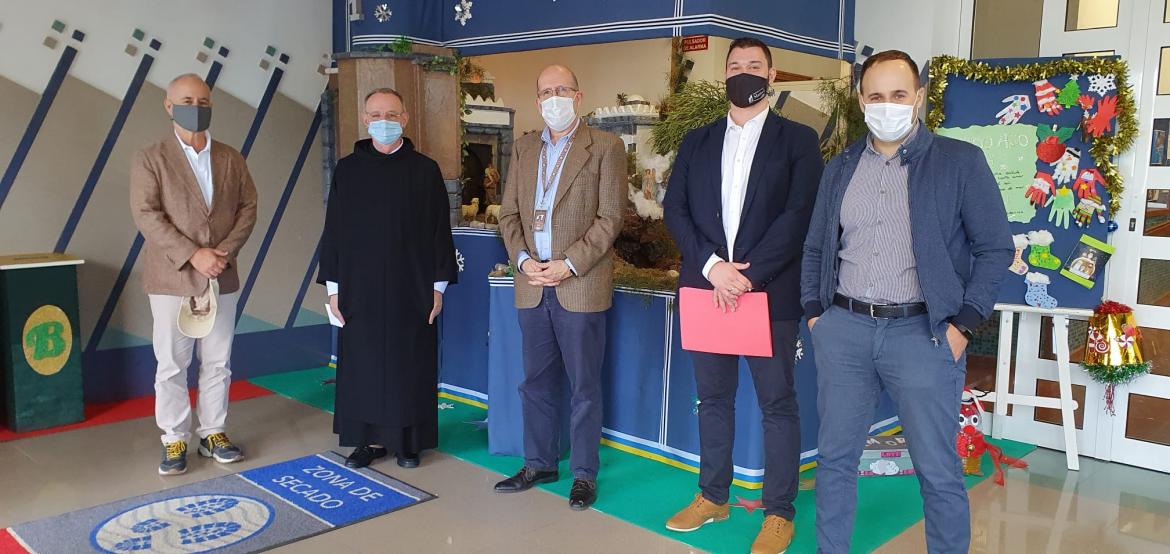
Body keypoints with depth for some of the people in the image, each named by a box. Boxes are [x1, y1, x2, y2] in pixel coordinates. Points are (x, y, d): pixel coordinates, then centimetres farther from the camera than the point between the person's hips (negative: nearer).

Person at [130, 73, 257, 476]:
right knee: (172, 366, 4)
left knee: (218, 363, 10)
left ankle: (213, 433, 23)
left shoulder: (231, 158, 9)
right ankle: (175, 440, 16)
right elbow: (146, 214, -10)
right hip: (171, 279, -3)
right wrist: (192, 255, -18)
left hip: (222, 278, 3)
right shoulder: (150, 159, -2)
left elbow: (248, 207, 5)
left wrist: (226, 250, -10)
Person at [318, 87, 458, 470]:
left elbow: (440, 231, 2)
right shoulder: (347, 170, 5)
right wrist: (332, 286, 2)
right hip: (360, 290, 1)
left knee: (410, 366, 5)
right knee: (363, 367, 6)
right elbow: (333, 230, 6)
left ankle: (408, 440, 18)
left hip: (411, 291, -1)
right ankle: (370, 439, 19)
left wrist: (439, 285, -1)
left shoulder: (425, 170, 1)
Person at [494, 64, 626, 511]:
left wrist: (569, 264, -14)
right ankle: (539, 463, 27)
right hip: (532, 285, 5)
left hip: (580, 286, -4)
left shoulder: (605, 148, -1)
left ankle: (584, 473, 16)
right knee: (537, 382, 13)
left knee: (584, 386, 4)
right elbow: (509, 213, 11)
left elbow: (610, 218, -7)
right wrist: (523, 259, -5)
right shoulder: (523, 149, 14)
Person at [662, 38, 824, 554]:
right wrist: (711, 266, -11)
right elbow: (675, 208, 3)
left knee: (778, 403, 3)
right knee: (713, 397, 12)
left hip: (769, 290, -3)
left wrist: (749, 274, -16)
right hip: (706, 285, 4)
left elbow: (799, 214, -8)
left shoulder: (797, 139, 3)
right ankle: (712, 496, 26)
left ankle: (779, 511, 13)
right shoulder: (696, 141, 12)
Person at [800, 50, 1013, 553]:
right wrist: (813, 312, 7)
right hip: (842, 330, 4)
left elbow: (995, 248, -1)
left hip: (922, 331, -3)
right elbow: (815, 248, 17)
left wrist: (963, 324, -8)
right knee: (834, 458, 11)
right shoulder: (840, 168, 11)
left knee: (939, 472, 3)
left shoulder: (961, 161, -1)